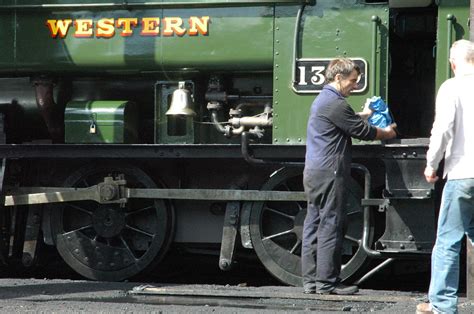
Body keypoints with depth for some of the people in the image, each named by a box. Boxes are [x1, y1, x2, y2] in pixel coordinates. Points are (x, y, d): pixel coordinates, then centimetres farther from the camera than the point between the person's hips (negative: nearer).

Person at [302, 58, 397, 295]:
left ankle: (311, 280, 10)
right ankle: (326, 282, -6)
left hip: (313, 173, 10)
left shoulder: (322, 100, 18)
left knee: (313, 226, 8)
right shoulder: (335, 104, -14)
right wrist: (386, 133, 6)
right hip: (329, 173, -10)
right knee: (331, 225, -7)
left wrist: (364, 114, 30)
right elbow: (361, 131, -10)